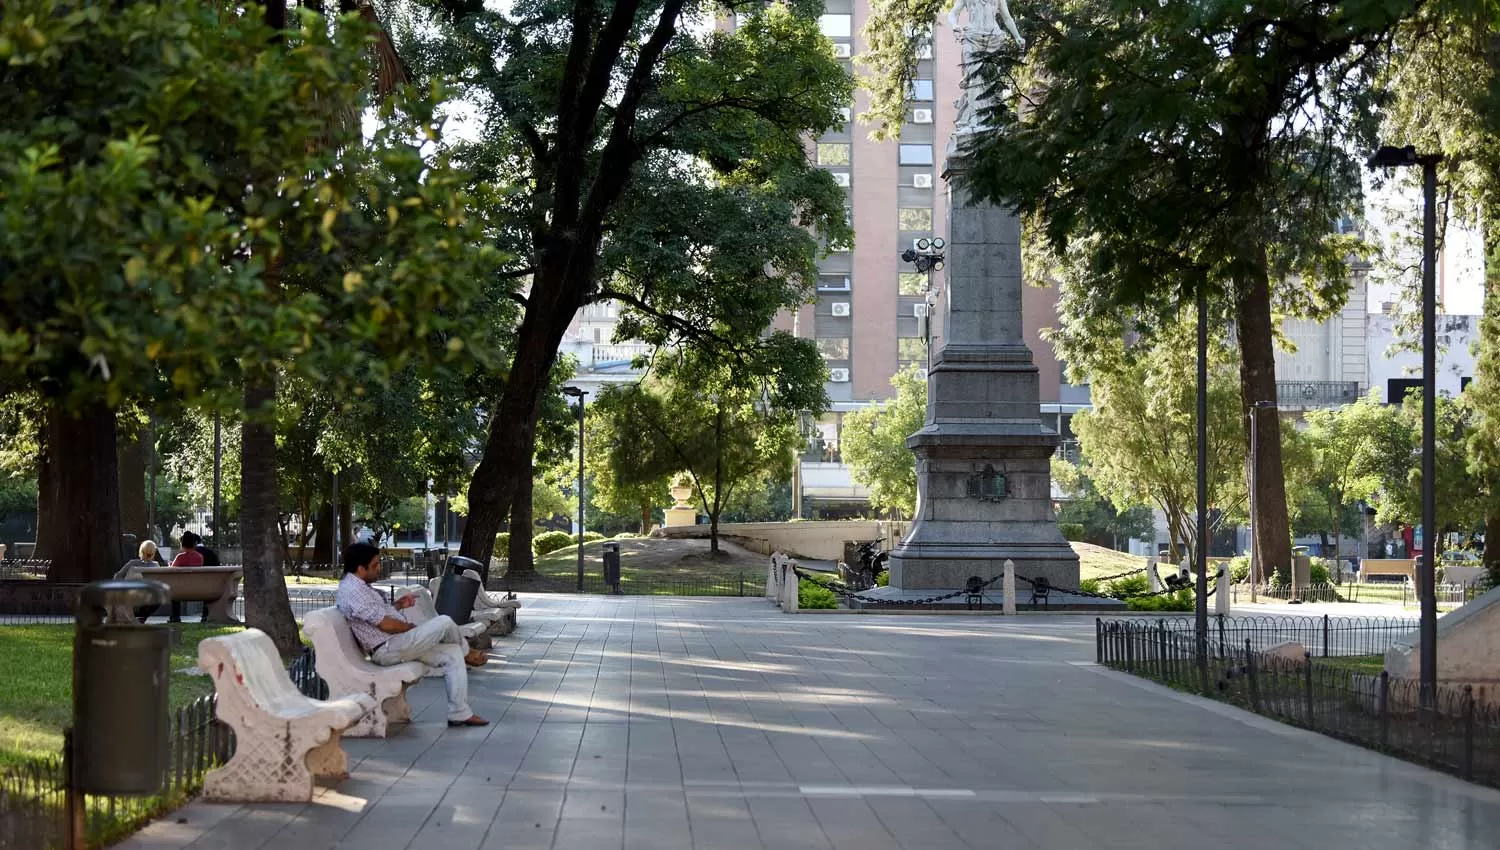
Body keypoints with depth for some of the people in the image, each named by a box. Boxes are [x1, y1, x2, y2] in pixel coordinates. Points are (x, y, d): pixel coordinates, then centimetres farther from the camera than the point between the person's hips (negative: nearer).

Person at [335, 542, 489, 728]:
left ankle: (459, 713, 1)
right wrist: (414, 628, -6)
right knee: (444, 622, -16)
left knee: (453, 654, 2)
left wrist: (398, 605, 10)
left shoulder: (355, 586, 14)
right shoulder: (354, 591, -21)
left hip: (394, 644, 11)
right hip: (388, 650, -11)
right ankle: (467, 653, 16)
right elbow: (387, 625, -22)